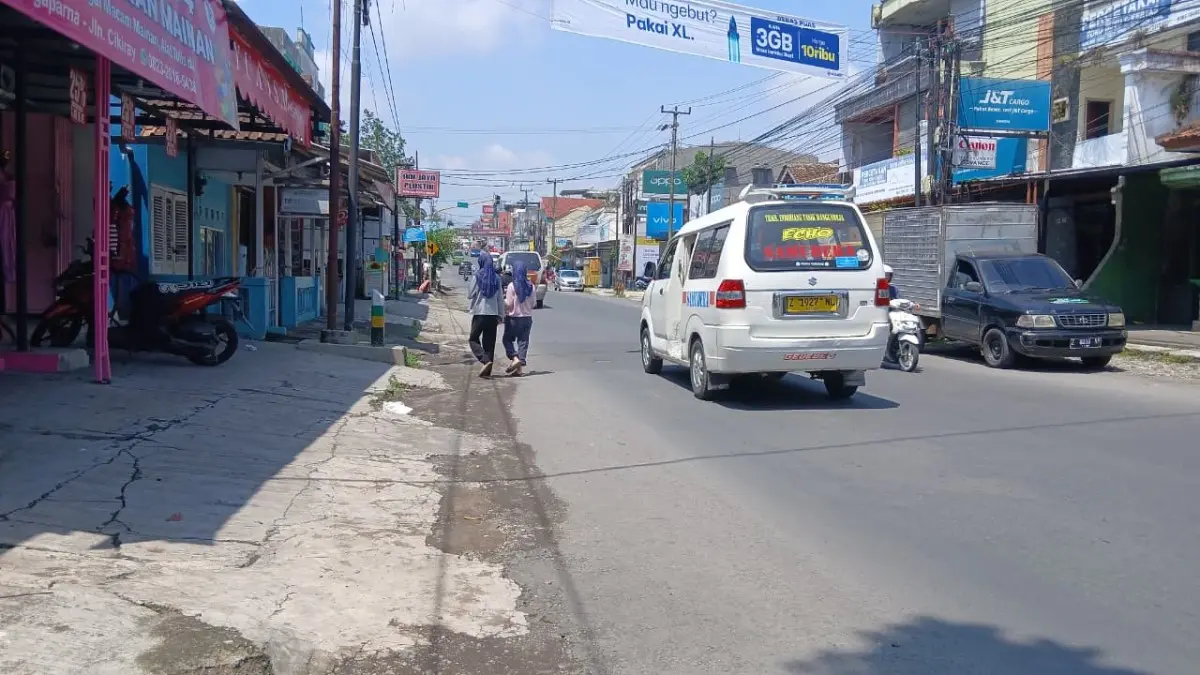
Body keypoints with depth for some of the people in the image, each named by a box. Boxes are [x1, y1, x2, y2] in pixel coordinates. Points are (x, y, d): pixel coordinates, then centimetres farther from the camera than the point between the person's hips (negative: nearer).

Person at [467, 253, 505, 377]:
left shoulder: (477, 276, -7)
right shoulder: (496, 278, 5)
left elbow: (470, 294, -4)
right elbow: (500, 299, 6)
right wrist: (501, 315, 12)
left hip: (479, 312, -4)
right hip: (493, 314, 4)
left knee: (473, 339, 7)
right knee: (489, 342, 8)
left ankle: (485, 360, -15)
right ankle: (487, 371, 8)